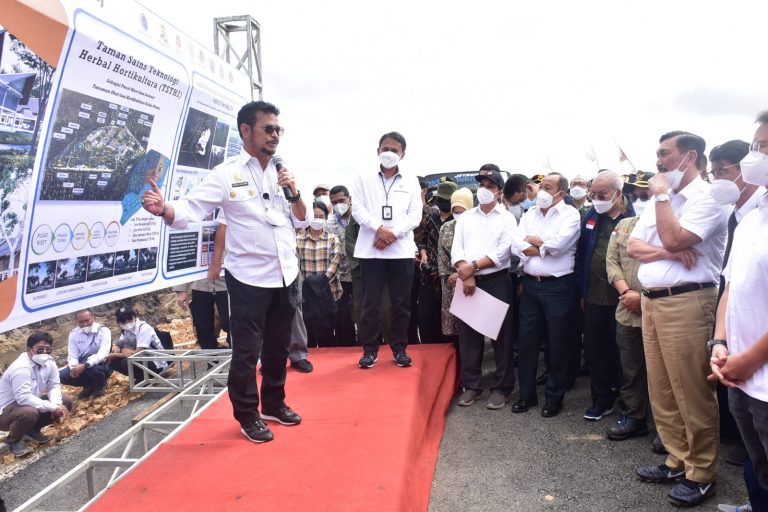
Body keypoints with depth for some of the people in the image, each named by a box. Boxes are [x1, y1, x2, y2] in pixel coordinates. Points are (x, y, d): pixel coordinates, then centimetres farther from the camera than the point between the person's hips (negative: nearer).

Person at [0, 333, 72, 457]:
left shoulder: (49, 362, -5)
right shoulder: (21, 368, -30)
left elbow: (54, 386, -1)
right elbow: (24, 398, -36)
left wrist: (56, 404, -22)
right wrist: (53, 407, -32)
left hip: (31, 403, 8)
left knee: (66, 402, -3)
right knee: (29, 412, -38)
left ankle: (32, 430, 12)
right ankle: (13, 440, -5)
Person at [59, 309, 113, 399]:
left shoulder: (103, 331, -15)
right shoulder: (73, 333, 1)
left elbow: (103, 353, -27)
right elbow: (72, 355, -2)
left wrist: (85, 365, -40)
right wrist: (73, 368, -25)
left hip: (101, 365, -5)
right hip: (82, 366, 5)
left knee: (93, 368, -37)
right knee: (61, 376, -17)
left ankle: (101, 385, -1)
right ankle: (89, 385, 9)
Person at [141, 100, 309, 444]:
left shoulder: (283, 172, 7)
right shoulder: (228, 173, -8)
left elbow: (302, 222, 8)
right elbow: (191, 209, -16)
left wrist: (294, 193, -9)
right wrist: (163, 209, -35)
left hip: (285, 275, 5)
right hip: (249, 278, -5)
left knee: (278, 346, 17)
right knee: (247, 351, 4)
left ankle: (274, 404, 35)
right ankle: (248, 416, 23)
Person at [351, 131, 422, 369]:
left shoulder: (411, 181, 12)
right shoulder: (364, 178, 11)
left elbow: (415, 214, 3)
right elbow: (358, 209, 0)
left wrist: (393, 233, -11)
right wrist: (379, 229, -14)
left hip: (402, 249, 1)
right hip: (370, 249, -1)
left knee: (401, 302, 4)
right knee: (370, 302, 1)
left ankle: (400, 349, 14)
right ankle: (370, 349, 10)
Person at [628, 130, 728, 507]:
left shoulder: (706, 197, -8)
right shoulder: (659, 201, 17)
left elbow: (673, 238, -21)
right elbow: (633, 246, 9)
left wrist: (661, 195, -10)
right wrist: (668, 252, -10)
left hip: (686, 302, -8)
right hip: (651, 301, 8)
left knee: (691, 392, -1)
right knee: (661, 390, 13)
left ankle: (702, 473, 13)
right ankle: (677, 460, 26)